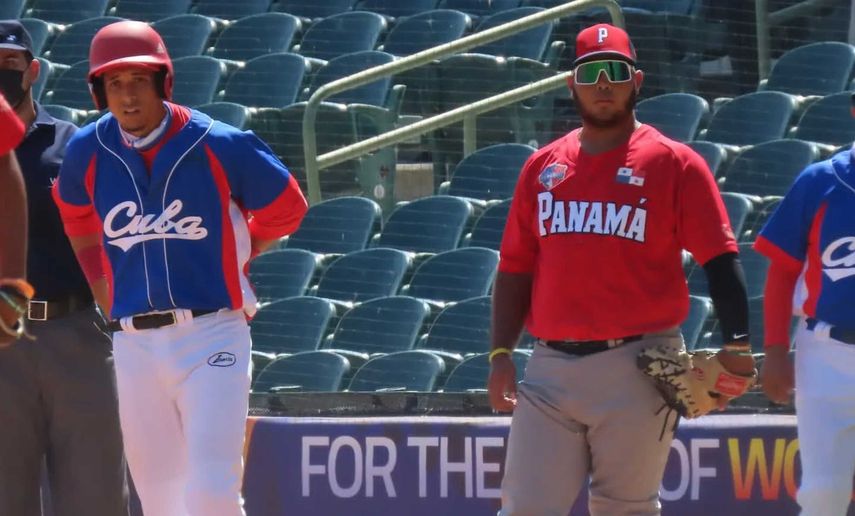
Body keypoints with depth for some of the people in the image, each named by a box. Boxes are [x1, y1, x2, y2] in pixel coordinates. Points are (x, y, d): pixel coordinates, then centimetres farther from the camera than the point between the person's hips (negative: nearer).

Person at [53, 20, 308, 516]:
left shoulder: (220, 147, -7)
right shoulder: (88, 153, 3)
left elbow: (285, 208, 9)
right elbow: (77, 218, 24)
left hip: (212, 333, -4)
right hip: (134, 343, 4)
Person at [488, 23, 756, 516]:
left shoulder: (675, 163, 1)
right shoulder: (543, 166, 13)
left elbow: (720, 258, -5)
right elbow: (515, 268, 15)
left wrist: (736, 346, -17)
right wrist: (501, 354, 5)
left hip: (638, 368, -4)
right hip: (551, 366, 4)